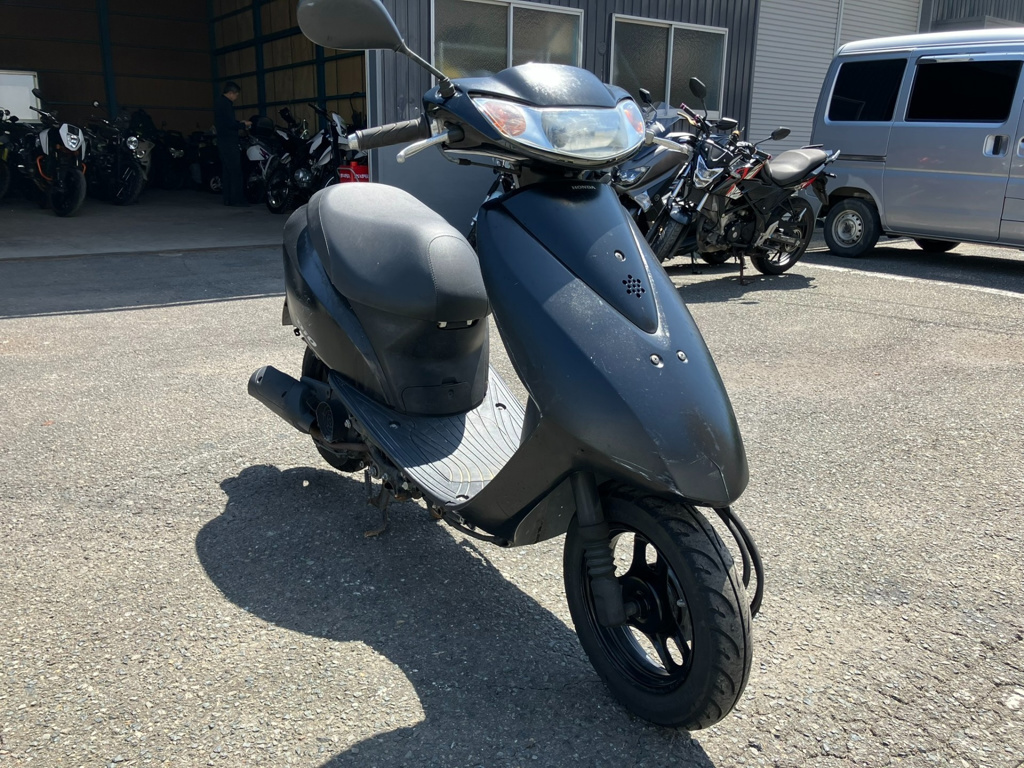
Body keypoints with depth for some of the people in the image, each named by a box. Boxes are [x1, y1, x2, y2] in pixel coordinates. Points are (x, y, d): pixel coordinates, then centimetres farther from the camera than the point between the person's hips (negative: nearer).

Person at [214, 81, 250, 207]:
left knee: (226, 171, 10)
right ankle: (237, 199, -12)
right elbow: (231, 124, -20)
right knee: (236, 171, -10)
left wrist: (239, 122, 18)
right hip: (229, 142, -10)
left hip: (222, 141, 10)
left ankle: (228, 199, 12)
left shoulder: (220, 103, 17)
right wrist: (244, 125, -5)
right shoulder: (226, 104, -14)